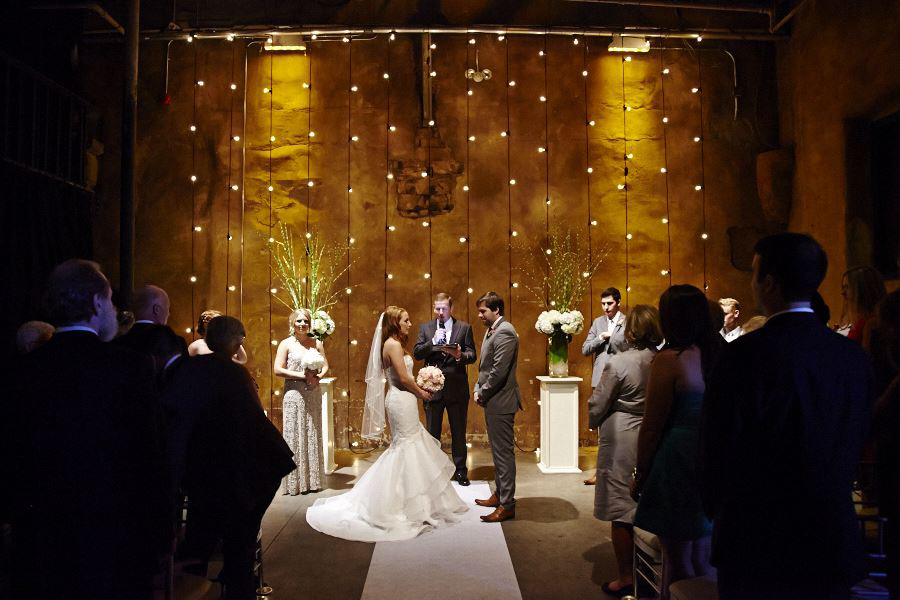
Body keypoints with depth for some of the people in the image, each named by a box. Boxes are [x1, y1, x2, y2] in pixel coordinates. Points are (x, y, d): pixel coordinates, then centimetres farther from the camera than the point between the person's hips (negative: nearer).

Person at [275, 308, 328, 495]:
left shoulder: (316, 343, 9)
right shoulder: (286, 344, -1)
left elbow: (325, 365, 13)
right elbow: (278, 370, -9)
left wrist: (318, 375, -8)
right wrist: (302, 376, -14)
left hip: (313, 395, 3)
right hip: (294, 394, -3)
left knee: (313, 435, 8)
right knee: (295, 436, -1)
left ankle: (313, 480, 17)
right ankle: (295, 482, 8)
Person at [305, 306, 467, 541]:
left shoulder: (392, 344, 14)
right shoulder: (394, 344, -16)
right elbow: (404, 378, -20)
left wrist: (418, 389, 9)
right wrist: (421, 393, -6)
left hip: (399, 398, 10)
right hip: (402, 400, -10)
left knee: (403, 447, 17)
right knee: (407, 447, -1)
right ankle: (408, 504, 8)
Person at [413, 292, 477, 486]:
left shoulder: (464, 327, 2)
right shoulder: (425, 328, 5)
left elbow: (472, 355, -2)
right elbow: (417, 354, -4)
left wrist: (460, 355, -23)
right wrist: (433, 342, -18)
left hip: (457, 388, -1)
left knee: (459, 431, 9)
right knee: (432, 432, 10)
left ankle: (460, 470, 22)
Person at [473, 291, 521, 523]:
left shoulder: (504, 332, -18)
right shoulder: (492, 330, 14)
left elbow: (499, 371, -22)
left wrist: (482, 394, -12)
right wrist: (478, 390, 5)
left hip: (501, 401, -10)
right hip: (492, 400, 10)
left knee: (504, 452, -3)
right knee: (498, 450, 18)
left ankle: (506, 505, 5)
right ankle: (499, 494, 31)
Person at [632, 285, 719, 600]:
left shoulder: (670, 360, -16)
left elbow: (652, 426, -12)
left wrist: (640, 474, -1)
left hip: (679, 463, -6)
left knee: (677, 559, 10)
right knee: (702, 558, 21)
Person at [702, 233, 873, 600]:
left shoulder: (747, 354, -19)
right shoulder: (854, 357, -1)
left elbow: (718, 448, -13)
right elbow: (853, 448, 7)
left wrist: (717, 509, 6)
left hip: (759, 544, -5)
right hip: (834, 541, 5)